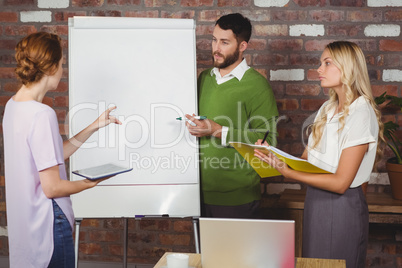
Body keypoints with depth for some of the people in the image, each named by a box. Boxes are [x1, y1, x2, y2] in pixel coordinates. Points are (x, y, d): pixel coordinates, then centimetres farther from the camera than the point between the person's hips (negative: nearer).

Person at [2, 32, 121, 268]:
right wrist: (89, 183, -5)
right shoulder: (42, 115, -23)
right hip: (48, 226, -9)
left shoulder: (13, 105, 5)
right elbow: (52, 188, -22)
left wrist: (94, 127, 13)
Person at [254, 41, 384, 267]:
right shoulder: (328, 109, 9)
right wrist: (277, 157, -11)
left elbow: (340, 182, -21)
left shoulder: (360, 114, -17)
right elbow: (307, 159, 6)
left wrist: (289, 173, -25)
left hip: (342, 205, -8)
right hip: (316, 200, 8)